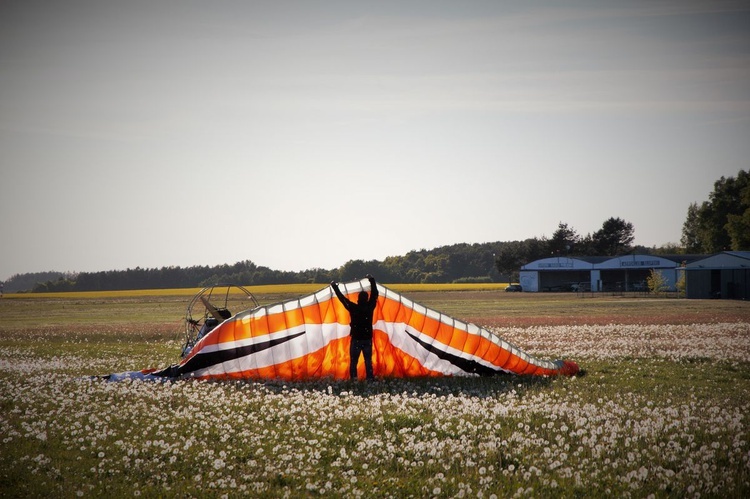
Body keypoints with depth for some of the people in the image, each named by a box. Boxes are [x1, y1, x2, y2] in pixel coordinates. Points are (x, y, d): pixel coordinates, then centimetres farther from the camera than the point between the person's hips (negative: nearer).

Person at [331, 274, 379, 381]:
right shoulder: (370, 307, -5)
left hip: (356, 339, -2)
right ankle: (370, 378, 2)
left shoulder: (354, 308, -12)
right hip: (367, 339, 2)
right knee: (368, 361, 6)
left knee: (353, 361, 2)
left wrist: (334, 286, 5)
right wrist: (372, 280, 16)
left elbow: (342, 298, -5)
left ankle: (353, 378, -5)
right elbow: (374, 294, 7)